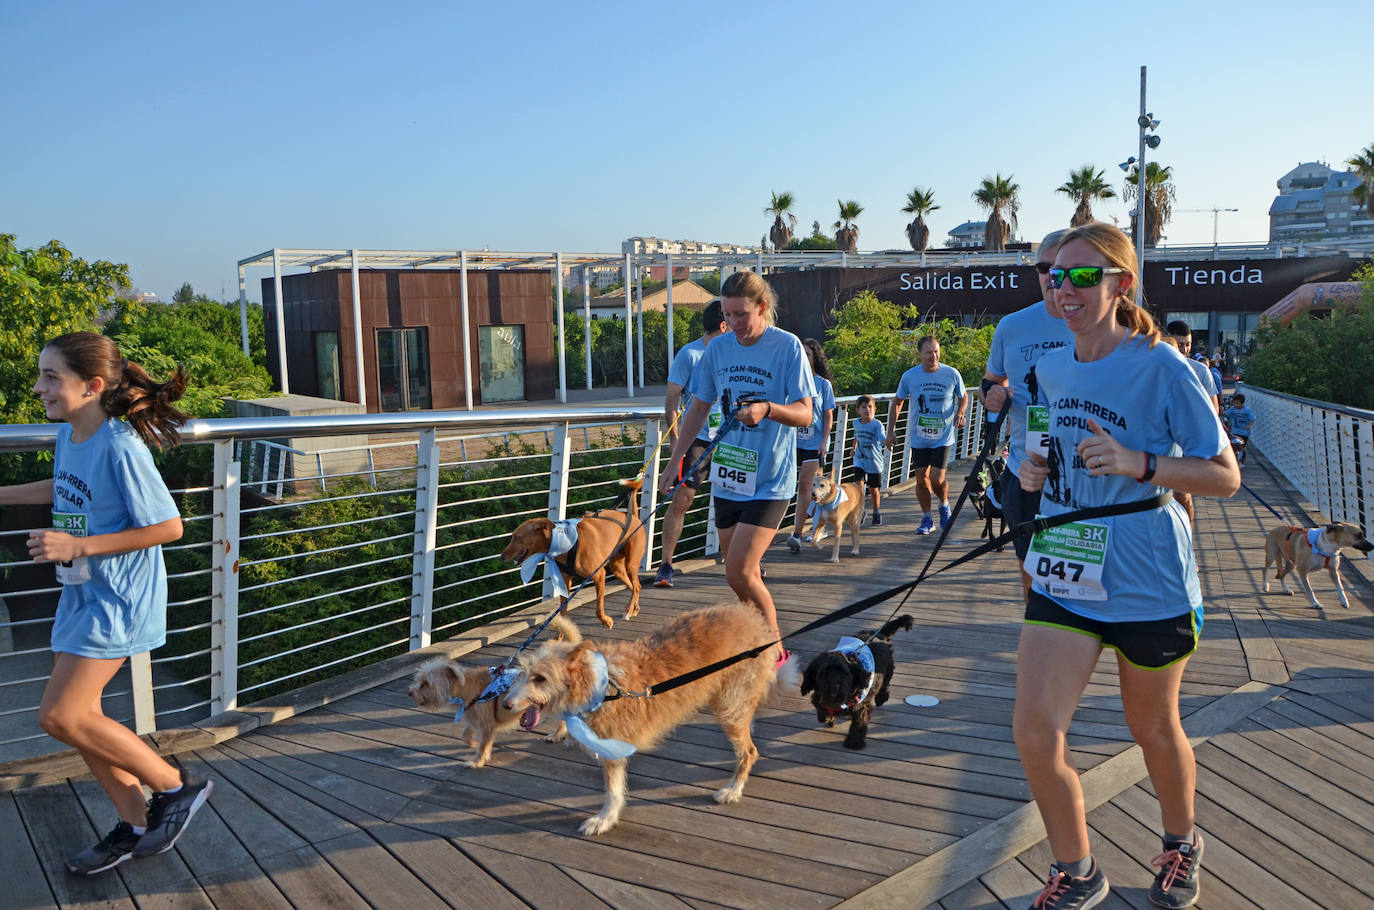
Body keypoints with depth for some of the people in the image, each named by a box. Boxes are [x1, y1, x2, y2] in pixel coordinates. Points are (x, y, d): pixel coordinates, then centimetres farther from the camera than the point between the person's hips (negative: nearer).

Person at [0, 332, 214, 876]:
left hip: (119, 600, -9)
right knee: (77, 716, 11)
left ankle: (176, 788, 8)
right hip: (82, 594, 9)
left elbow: (168, 526, -21)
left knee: (60, 716, -9)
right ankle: (135, 825, 27)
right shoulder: (68, 435, 2)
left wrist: (79, 545, -22)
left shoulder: (120, 448, -23)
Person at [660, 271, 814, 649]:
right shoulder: (718, 348, 5)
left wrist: (767, 409, -32)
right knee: (743, 573, 11)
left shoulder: (788, 346, -10)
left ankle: (775, 652, 6)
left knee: (739, 573, -13)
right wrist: (674, 461, 12)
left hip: (769, 482, -5)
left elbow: (805, 414, -12)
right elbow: (699, 407, 14)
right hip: (727, 478, 6)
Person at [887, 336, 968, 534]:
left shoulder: (952, 374, -8)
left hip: (943, 436, -2)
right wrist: (891, 430, 5)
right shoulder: (909, 376, -5)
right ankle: (927, 518, 22)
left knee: (937, 479, -10)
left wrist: (960, 413, -12)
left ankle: (944, 505, 22)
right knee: (921, 479, 5)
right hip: (918, 437, 2)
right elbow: (897, 402, 8)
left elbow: (963, 397, 9)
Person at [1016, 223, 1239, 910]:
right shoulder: (1050, 369, 4)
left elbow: (1225, 476, -10)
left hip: (1147, 580, -4)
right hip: (1062, 575, 4)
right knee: (1034, 732, -6)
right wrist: (1034, 472, -2)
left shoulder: (1161, 368, -12)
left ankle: (1181, 844, 47)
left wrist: (1139, 464, -26)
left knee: (1153, 729, 15)